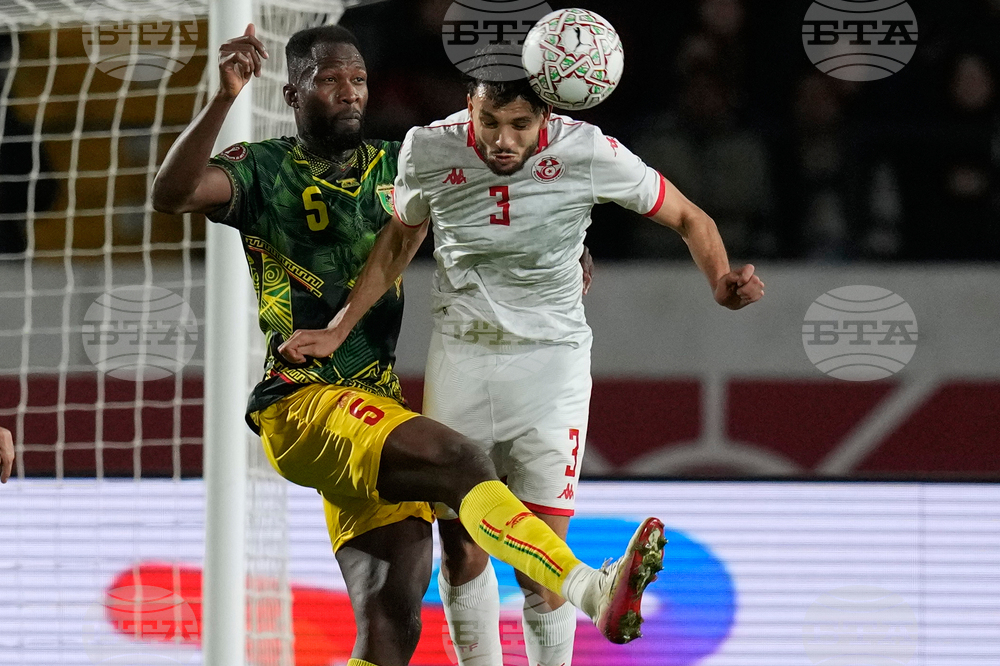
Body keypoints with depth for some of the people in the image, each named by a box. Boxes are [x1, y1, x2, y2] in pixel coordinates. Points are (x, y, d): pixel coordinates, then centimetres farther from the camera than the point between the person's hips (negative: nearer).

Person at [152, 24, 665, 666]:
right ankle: (592, 589, -47)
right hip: (305, 402, -6)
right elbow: (172, 195, -13)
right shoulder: (264, 172, 4)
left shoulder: (397, 167, 19)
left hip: (381, 407, 6)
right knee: (461, 460, -31)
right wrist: (224, 100, -26)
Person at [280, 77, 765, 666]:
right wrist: (338, 330, 10)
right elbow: (402, 238, 10)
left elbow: (689, 218, -4)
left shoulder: (588, 153, -16)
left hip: (551, 360, -2)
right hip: (459, 358, 2)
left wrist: (721, 280, -24)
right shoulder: (430, 151, -10)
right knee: (460, 544, 4)